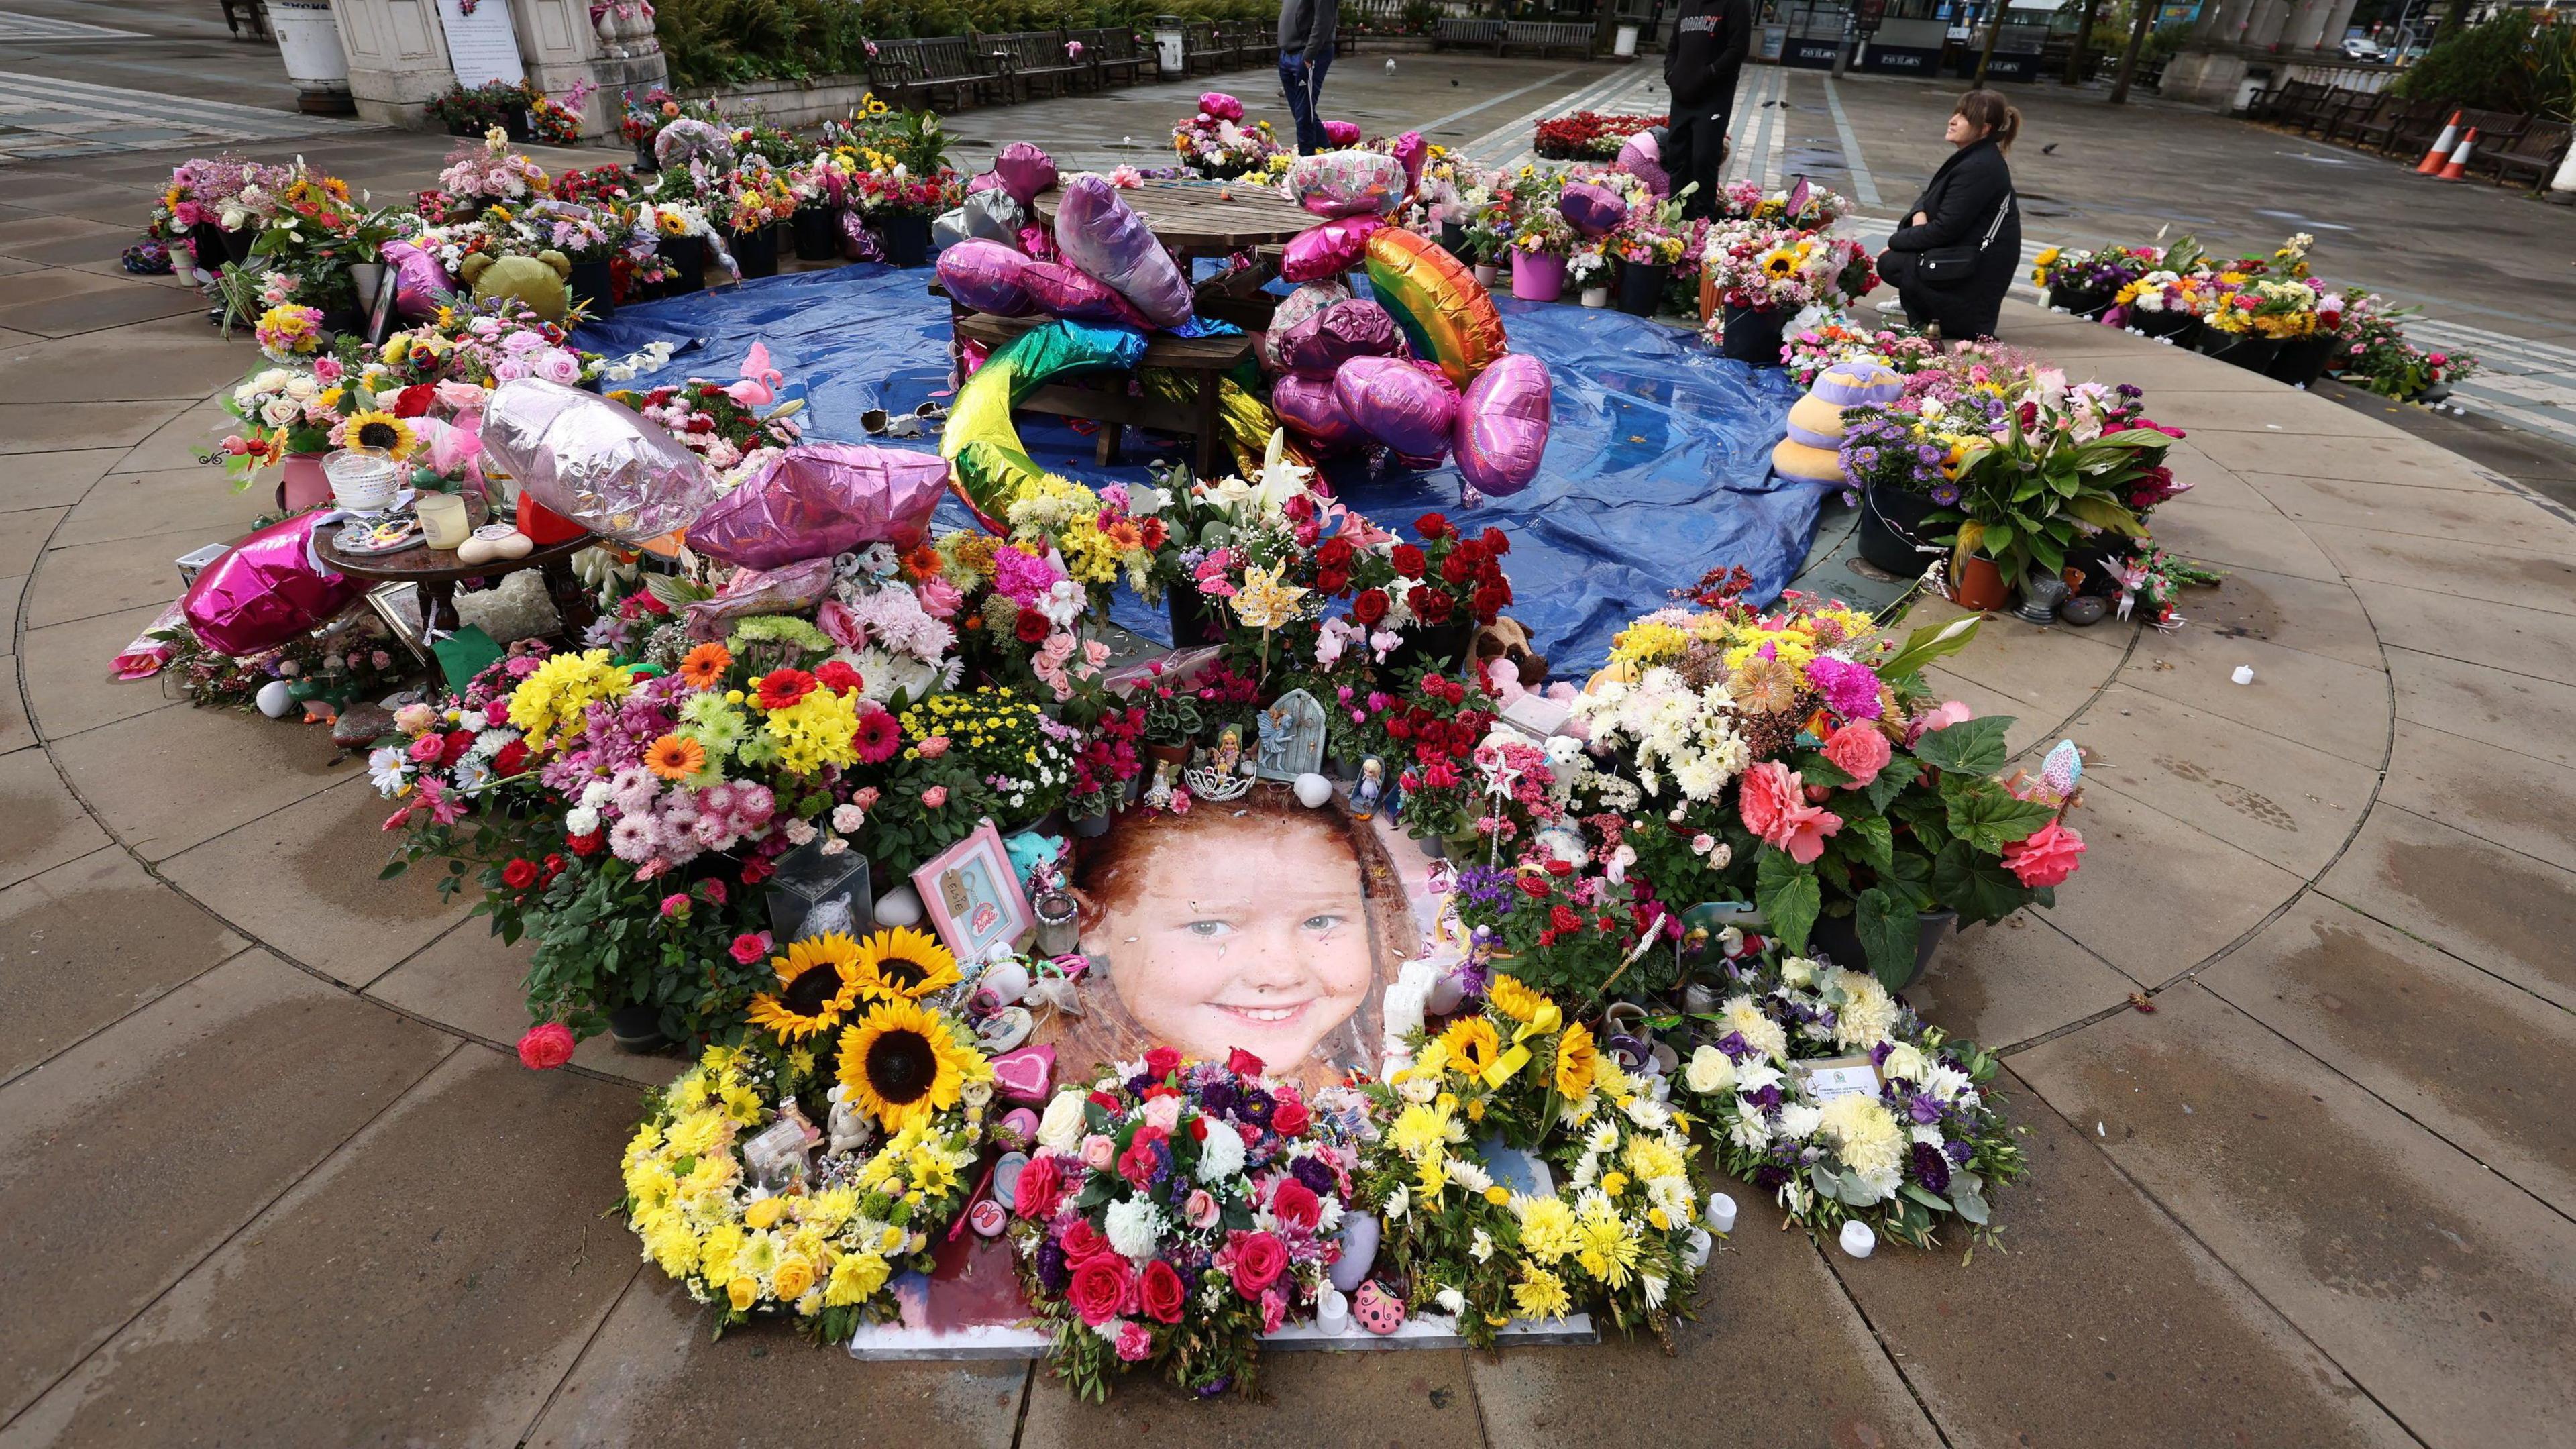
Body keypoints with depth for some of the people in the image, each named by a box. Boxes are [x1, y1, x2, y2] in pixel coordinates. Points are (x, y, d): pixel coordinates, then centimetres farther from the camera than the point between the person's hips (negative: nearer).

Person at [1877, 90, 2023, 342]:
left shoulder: (1979, 168, -21)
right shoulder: (1972, 156, 9)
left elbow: (1944, 229, -22)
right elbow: (1930, 196, 18)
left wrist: (1895, 242, -12)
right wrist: (1920, 213, -5)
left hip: (1979, 272, -10)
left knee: (1889, 263, -11)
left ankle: (1966, 321, -6)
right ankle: (1926, 313, 17)